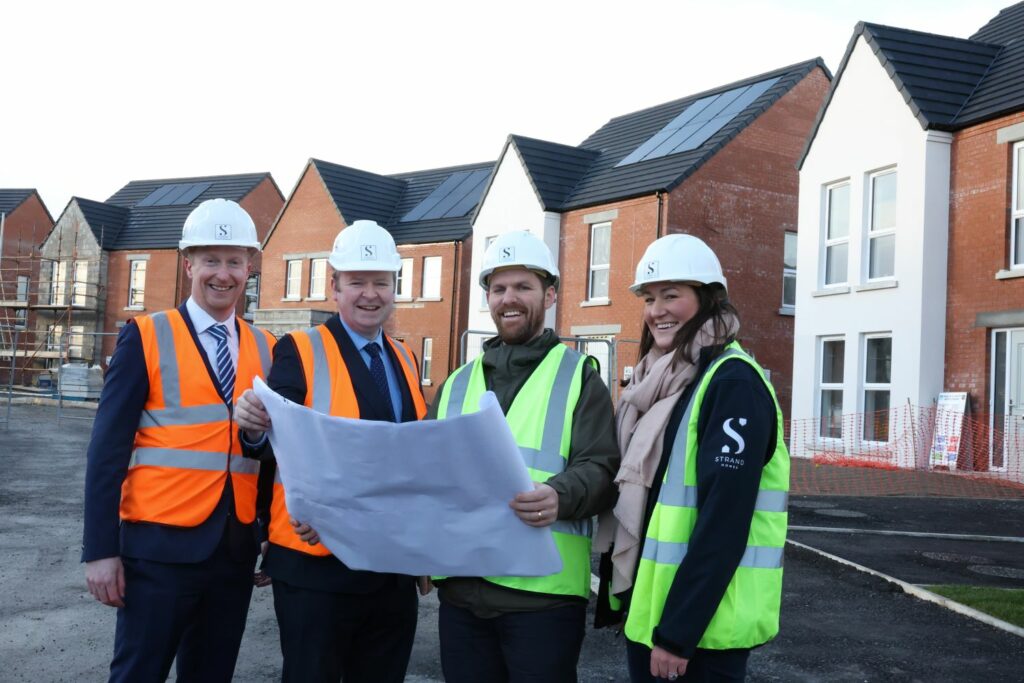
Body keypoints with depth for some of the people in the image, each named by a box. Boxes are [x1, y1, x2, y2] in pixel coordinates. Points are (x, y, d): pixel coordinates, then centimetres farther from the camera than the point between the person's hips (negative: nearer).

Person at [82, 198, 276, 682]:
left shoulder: (266, 349, 8)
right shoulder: (145, 338, -4)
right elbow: (109, 448, -6)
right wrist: (100, 550, -11)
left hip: (236, 548, 4)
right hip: (160, 545, -4)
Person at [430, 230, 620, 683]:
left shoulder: (578, 377, 3)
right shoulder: (458, 383, 16)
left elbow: (600, 470, -7)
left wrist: (561, 495, -28)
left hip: (542, 593, -4)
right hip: (460, 589, 4)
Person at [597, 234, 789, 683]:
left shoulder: (733, 383, -15)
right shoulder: (659, 380, 11)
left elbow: (724, 520, -21)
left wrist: (678, 630, -21)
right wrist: (624, 596, 14)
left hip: (700, 622, -8)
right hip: (646, 605, 8)